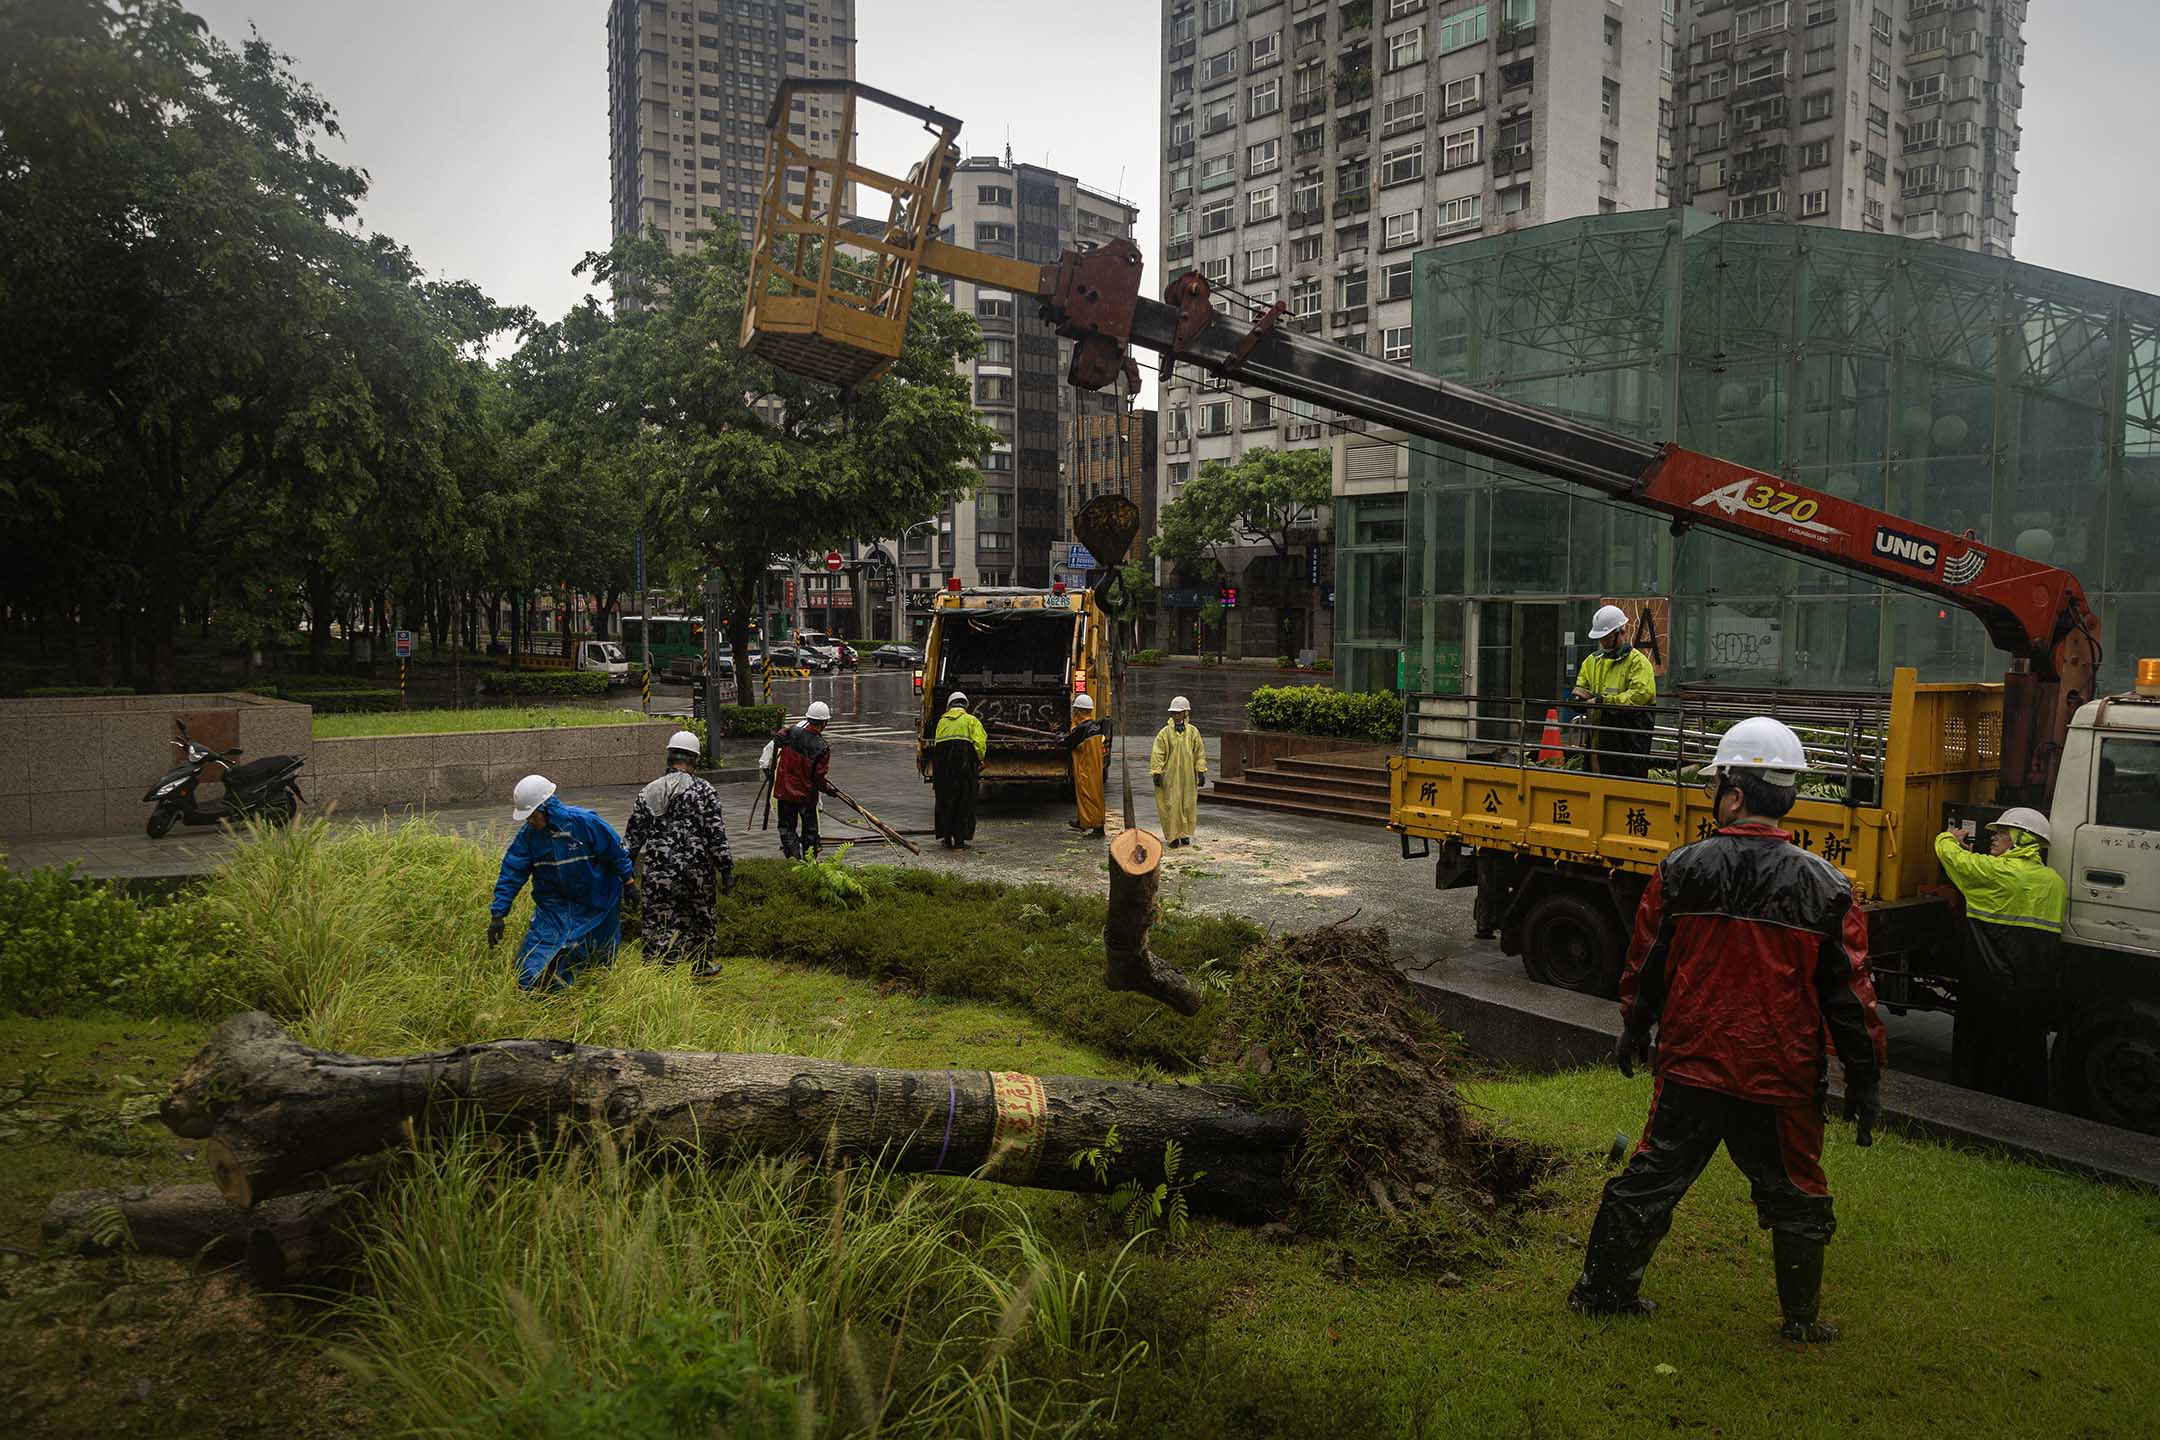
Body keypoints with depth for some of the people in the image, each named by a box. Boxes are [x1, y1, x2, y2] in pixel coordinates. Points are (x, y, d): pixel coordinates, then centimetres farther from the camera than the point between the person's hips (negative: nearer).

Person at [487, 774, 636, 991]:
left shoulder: (584, 822, -22)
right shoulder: (528, 834, -11)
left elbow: (616, 851, -10)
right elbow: (511, 873, -8)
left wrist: (629, 882, -3)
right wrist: (498, 914, -11)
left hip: (595, 904, -2)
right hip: (553, 906, 2)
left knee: (600, 957, 14)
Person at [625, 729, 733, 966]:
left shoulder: (648, 792, 4)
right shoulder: (704, 792, -6)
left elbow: (634, 835, 9)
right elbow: (717, 835, -8)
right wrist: (726, 870, -2)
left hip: (657, 875, 2)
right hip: (696, 873, -1)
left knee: (658, 928, 3)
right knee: (699, 920, 18)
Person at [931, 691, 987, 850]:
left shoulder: (942, 721, 19)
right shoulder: (971, 720, 8)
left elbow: (936, 743, 14)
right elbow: (980, 742, -6)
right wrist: (980, 761, 6)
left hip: (941, 762, 3)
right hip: (964, 763, -3)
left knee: (945, 799, 13)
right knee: (963, 800, 4)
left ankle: (946, 838, 16)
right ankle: (959, 840, 2)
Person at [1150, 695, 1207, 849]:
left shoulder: (1193, 732, 3)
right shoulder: (1165, 732, -3)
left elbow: (1200, 753, 8)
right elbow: (1157, 754, -4)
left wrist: (1201, 772, 4)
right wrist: (1157, 773, -9)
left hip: (1188, 776, 2)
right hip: (1170, 775, -2)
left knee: (1188, 804, 7)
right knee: (1171, 805, -2)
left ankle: (1185, 833, 21)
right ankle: (1172, 836, 5)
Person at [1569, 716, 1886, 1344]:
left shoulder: (1683, 869, -7)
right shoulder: (1825, 886, -8)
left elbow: (1646, 962, 3)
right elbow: (1850, 993, -5)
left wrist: (1634, 1028, 20)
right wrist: (1865, 1081, 5)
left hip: (1689, 1067, 1)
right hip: (1782, 1080, -1)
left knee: (1652, 1177, 14)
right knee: (1796, 1199, 17)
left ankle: (1602, 1288, 24)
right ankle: (1802, 1319, 28)